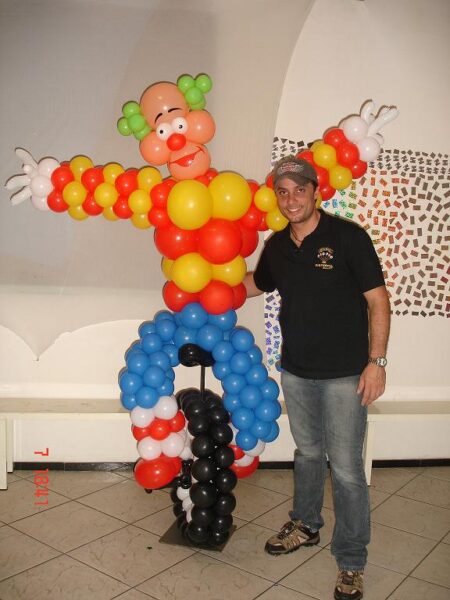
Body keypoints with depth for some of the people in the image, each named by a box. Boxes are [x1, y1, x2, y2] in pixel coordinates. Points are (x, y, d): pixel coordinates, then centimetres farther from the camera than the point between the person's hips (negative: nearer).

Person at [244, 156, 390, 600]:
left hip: (344, 374, -5)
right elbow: (255, 284, 24)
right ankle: (305, 526, 42)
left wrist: (376, 360, -16)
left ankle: (351, 563, 18)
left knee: (346, 468, 1)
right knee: (308, 452, 21)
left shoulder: (348, 236, -11)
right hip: (295, 371, 5)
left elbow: (377, 300, -10)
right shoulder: (276, 246, 4)